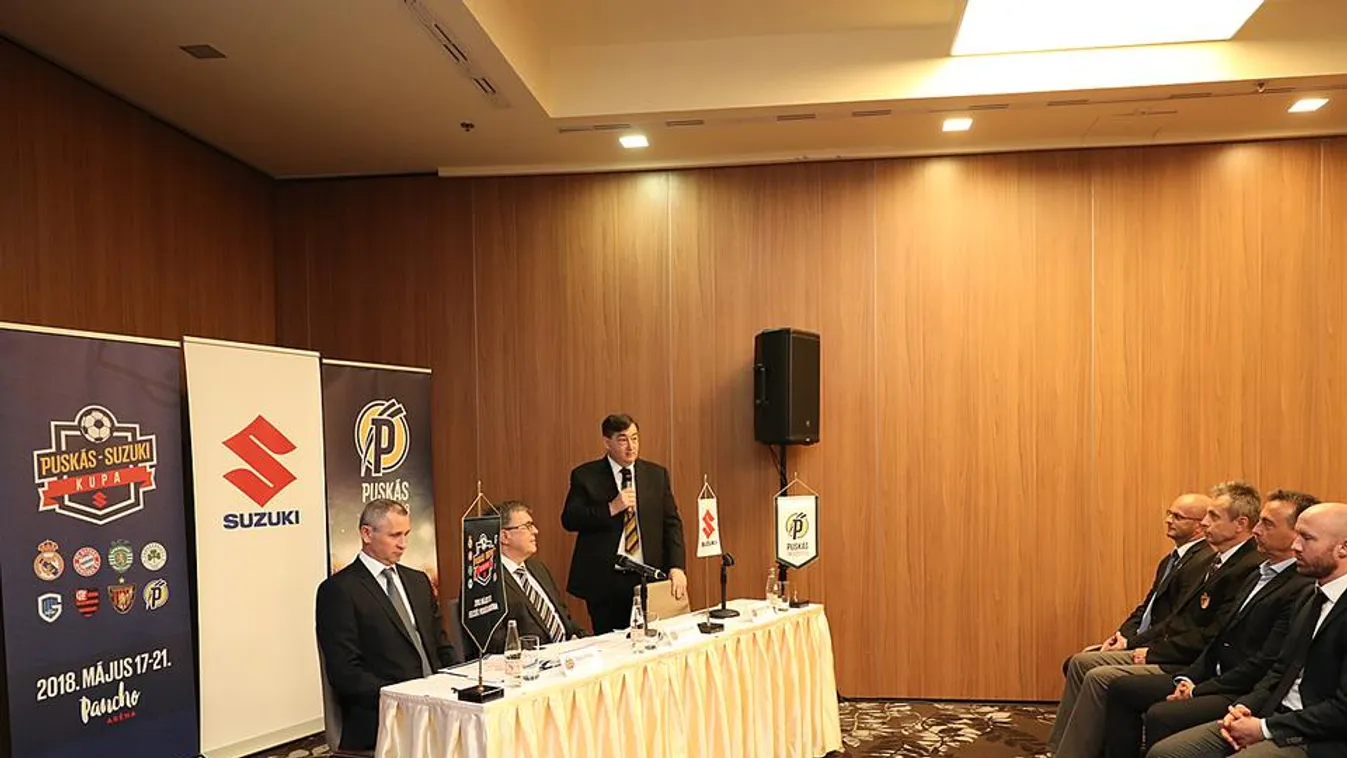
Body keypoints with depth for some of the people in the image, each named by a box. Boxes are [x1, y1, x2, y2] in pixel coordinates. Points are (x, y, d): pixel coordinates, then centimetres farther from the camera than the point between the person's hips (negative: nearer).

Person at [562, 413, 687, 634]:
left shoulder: (657, 475, 9)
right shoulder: (585, 475, 2)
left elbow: (672, 523, 6)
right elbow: (569, 520, -5)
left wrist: (677, 567, -6)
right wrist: (611, 508, -17)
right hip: (603, 581, -2)